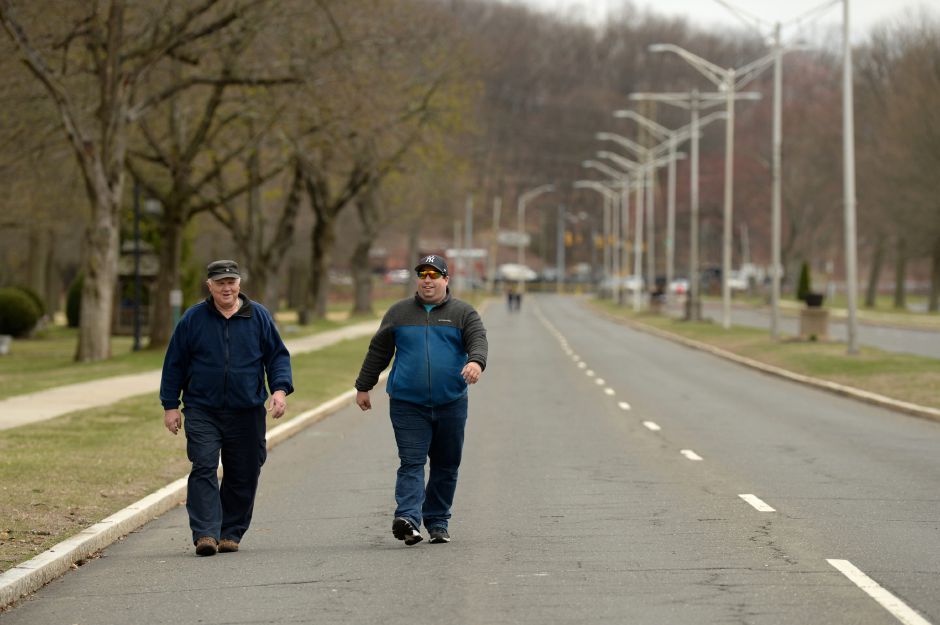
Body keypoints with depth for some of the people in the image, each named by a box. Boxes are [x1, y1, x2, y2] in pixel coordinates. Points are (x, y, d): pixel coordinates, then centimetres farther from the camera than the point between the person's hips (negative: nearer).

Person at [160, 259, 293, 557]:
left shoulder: (259, 317, 6)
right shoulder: (193, 319, 3)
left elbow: (278, 355, 9)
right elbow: (175, 364, 8)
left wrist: (280, 388, -7)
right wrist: (170, 405, 5)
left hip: (247, 413, 2)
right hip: (202, 411, -1)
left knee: (243, 476, 4)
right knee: (203, 469, -14)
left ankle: (231, 533, 16)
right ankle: (205, 533, -18)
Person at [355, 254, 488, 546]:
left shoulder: (463, 313, 6)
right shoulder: (399, 313, 11)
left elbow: (478, 340, -10)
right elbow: (378, 351, 16)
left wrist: (475, 361, -32)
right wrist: (363, 387, 17)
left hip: (450, 404, 1)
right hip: (407, 405, -1)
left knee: (446, 466, 7)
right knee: (411, 463, -11)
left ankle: (437, 522, 18)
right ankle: (407, 519, -24)